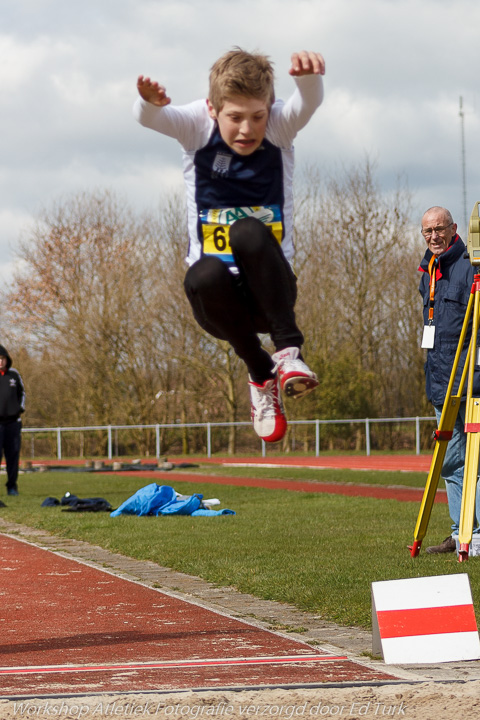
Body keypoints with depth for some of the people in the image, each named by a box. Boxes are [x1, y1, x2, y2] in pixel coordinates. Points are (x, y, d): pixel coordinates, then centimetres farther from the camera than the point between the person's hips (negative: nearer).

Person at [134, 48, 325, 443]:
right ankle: (261, 373, -12)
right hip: (221, 304, 1)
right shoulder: (197, 126, -2)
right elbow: (150, 117, -22)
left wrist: (310, 74, -49)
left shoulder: (280, 125, -2)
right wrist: (151, 103, -47)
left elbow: (310, 100, -24)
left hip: (269, 293, -1)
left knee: (249, 232, -32)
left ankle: (288, 350, -25)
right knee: (205, 275, -35)